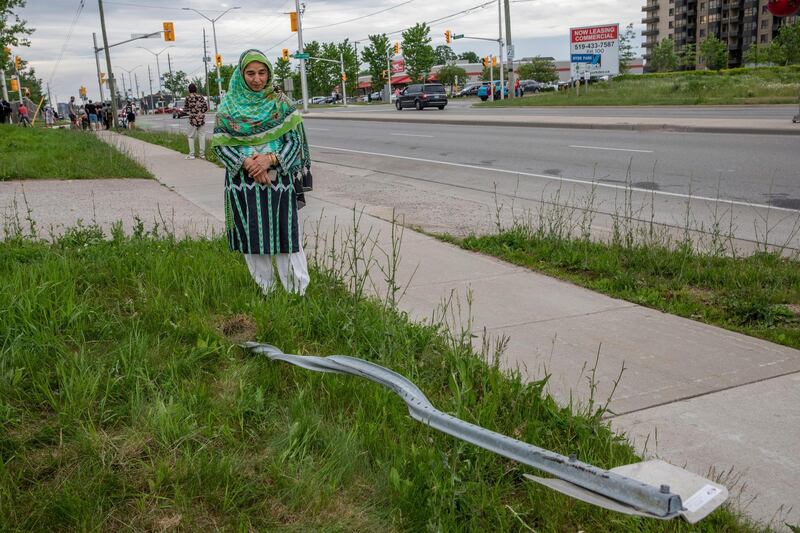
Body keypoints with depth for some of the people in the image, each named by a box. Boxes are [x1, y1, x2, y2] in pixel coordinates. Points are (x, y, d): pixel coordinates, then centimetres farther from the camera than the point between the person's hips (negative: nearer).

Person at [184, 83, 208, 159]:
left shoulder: (188, 98, -5)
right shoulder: (201, 97, 3)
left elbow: (185, 108, 3)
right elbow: (206, 108, 6)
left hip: (193, 119, -3)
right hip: (201, 119, 3)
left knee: (190, 136, 8)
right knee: (202, 136, 8)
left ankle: (191, 154, 5)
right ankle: (202, 154, 7)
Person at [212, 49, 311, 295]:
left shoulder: (280, 101, 1)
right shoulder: (228, 104, 2)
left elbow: (295, 139, -2)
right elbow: (219, 143, 1)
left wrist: (271, 159, -18)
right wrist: (246, 162, -15)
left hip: (278, 178, -1)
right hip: (242, 181, 1)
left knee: (285, 233, -1)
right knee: (252, 237, 6)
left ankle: (298, 291, 7)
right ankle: (264, 291, 19)